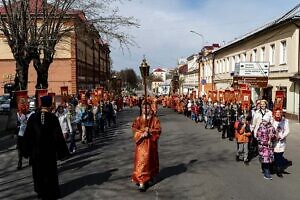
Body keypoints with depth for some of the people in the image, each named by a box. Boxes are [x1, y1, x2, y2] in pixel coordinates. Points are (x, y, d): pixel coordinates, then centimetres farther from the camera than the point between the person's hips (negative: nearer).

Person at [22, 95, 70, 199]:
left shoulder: (33, 117, -7)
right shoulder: (53, 118, -12)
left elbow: (27, 135, -3)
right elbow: (58, 135, -12)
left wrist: (26, 151, 6)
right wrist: (62, 151, -4)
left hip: (36, 150, 2)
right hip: (49, 150, -1)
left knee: (38, 172, 17)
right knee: (50, 171, 13)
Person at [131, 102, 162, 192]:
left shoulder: (155, 119, 3)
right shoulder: (138, 119, 3)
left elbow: (158, 130, -5)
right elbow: (134, 129, -6)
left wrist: (149, 131, -20)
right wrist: (142, 133, -21)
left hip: (151, 143, 1)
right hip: (141, 143, -1)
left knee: (150, 159, 14)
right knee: (141, 160, -7)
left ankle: (149, 176, 38)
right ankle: (141, 182, -8)